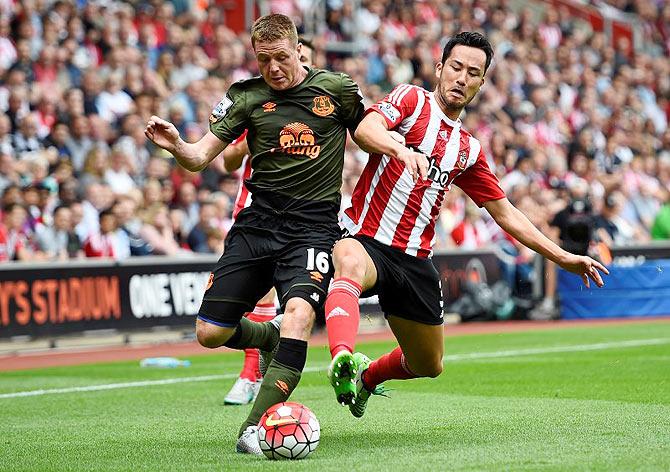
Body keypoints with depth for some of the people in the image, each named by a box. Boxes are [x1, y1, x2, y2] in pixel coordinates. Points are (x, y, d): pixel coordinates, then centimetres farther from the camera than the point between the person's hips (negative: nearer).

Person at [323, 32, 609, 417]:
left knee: (429, 366, 14)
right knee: (351, 264, -43)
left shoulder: (468, 150, 17)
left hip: (415, 261, 6)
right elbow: (366, 130, -18)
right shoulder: (411, 99, 2)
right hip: (365, 240, -6)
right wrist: (403, 150, -40)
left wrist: (563, 257, 16)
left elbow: (505, 213, 22)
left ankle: (368, 375, 44)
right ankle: (342, 360, -63)